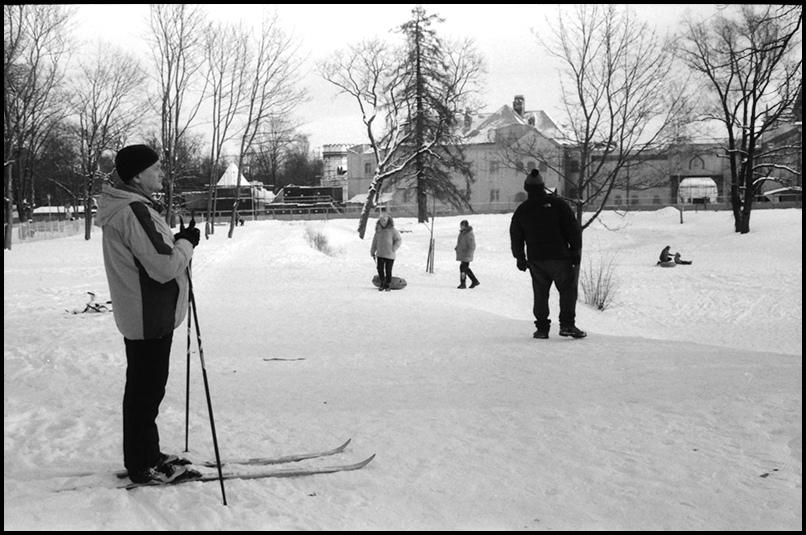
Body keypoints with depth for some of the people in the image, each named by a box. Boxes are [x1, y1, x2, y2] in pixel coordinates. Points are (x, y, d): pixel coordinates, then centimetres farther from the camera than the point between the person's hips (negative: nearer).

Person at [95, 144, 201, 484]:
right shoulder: (135, 212, -22)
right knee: (146, 390, 0)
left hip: (143, 313, 11)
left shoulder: (124, 208, 12)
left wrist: (177, 241, 6)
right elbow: (164, 267, -25)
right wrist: (187, 242, -9)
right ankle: (142, 466, 11)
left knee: (145, 387, 18)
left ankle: (146, 456, 31)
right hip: (150, 316, -11)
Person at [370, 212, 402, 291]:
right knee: (380, 269, 2)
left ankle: (388, 285, 17)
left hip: (389, 255, -4)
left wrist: (393, 249, -11)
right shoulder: (378, 230, 8)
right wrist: (372, 251, 17)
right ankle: (382, 283, 21)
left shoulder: (392, 230, -6)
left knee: (388, 271, 1)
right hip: (380, 254, 4)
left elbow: (399, 240, -4)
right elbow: (375, 241, 16)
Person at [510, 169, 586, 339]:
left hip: (535, 260, 3)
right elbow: (573, 229, -6)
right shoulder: (557, 204, -3)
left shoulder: (521, 210, 6)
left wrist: (520, 258, 21)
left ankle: (542, 328, 8)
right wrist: (576, 251, 1)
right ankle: (567, 325, -6)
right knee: (568, 289, 4)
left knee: (540, 294, 11)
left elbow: (515, 237, 12)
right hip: (559, 256, -3)